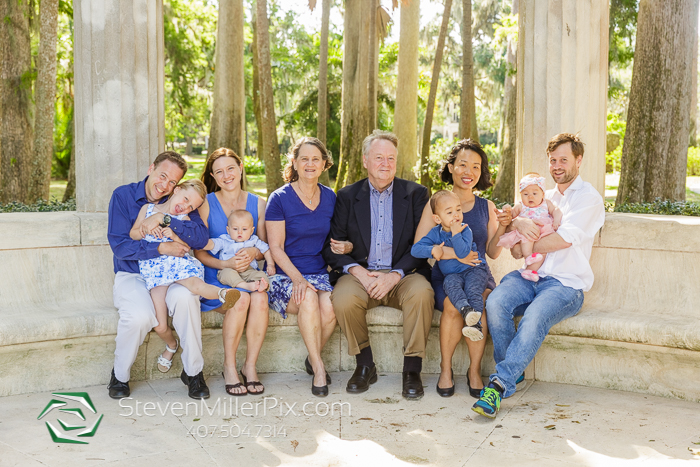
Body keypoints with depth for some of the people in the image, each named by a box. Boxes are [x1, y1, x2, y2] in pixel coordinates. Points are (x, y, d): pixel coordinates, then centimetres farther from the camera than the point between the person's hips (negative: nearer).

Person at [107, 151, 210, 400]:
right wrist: (161, 248, -19)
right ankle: (120, 375, -2)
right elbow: (119, 245, -11)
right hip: (132, 275, -1)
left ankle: (193, 372, -14)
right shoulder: (123, 195, -2)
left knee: (185, 297, -34)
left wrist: (163, 218, -24)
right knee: (140, 316, -33)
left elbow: (201, 238, -14)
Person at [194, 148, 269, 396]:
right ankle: (229, 366, -13)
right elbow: (199, 252, -2)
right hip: (214, 275, -2)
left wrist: (254, 252, -13)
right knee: (240, 299, -32)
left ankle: (250, 365, -14)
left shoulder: (258, 204, 9)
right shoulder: (206, 204, 0)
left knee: (260, 299, -31)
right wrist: (226, 264, -20)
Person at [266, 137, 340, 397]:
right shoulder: (279, 198, -3)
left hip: (320, 273, 3)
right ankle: (318, 367, -18)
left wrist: (342, 246, -3)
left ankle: (313, 358, -1)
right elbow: (276, 248, -6)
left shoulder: (330, 198, 10)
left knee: (330, 307, -29)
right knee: (308, 298, -35)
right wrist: (297, 278, -20)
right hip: (285, 276, -3)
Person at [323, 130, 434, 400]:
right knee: (342, 298, -31)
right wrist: (357, 271, -14)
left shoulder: (416, 194, 7)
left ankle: (412, 370, -15)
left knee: (422, 293, -32)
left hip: (403, 274, 0)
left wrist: (395, 275, -15)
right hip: (360, 273, 1)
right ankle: (365, 366, -7)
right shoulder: (347, 196, 10)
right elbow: (332, 246, 5)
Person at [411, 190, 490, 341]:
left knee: (473, 288, -32)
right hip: (452, 273, 2)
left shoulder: (465, 230, -4)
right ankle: (465, 309, -55)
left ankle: (475, 323, -44)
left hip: (473, 268, -2)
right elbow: (415, 249, -2)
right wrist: (432, 250, -18)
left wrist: (455, 233, -22)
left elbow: (463, 253, -21)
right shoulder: (435, 233, 5)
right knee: (451, 283, -33)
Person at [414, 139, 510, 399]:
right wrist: (453, 253, -20)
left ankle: (474, 371, -16)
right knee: (453, 304, -33)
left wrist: (501, 227, -4)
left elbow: (492, 253, 12)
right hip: (444, 276, -2)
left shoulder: (487, 207, 13)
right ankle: (445, 368, -11)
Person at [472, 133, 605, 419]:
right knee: (495, 302, -27)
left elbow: (564, 239, -11)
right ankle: (513, 372, -12)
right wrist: (518, 222, -10)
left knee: (535, 317, -36)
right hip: (530, 276, 5)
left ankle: (500, 384, -31)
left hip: (566, 283, -5)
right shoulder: (544, 197, 25)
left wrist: (523, 249, -3)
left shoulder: (589, 198, 4)